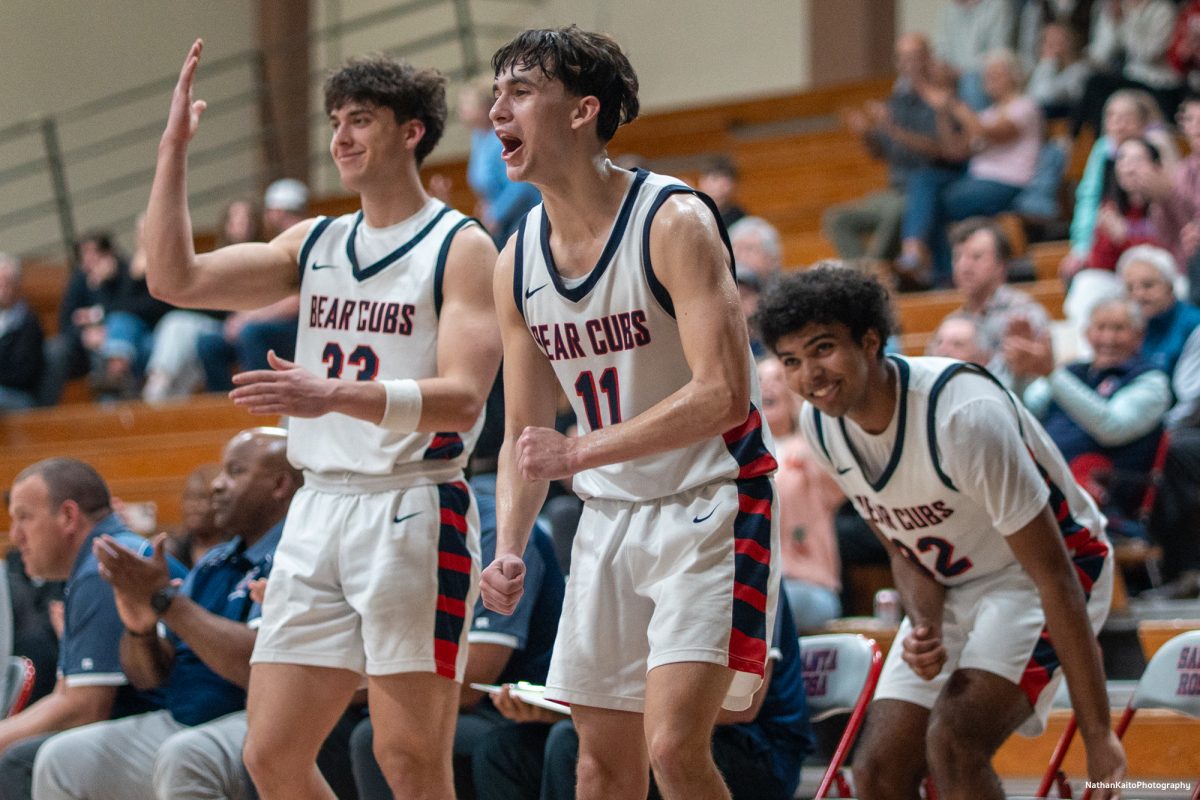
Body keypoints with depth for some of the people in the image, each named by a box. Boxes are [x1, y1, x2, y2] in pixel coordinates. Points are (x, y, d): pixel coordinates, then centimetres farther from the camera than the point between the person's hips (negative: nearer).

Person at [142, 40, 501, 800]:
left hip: (413, 509, -7)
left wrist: (333, 395, -29)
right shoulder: (315, 244, 16)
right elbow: (176, 278, 9)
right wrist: (175, 147, 3)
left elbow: (462, 396, -16)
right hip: (320, 508, 7)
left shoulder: (461, 247, -4)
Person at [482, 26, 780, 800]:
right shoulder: (518, 260, 4)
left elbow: (724, 395, -26)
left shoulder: (674, 222, -17)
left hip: (709, 510, -7)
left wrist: (578, 452, -27)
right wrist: (509, 549, -5)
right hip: (608, 520, 7)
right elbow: (524, 437, 11)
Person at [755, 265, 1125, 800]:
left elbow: (1054, 575, -28)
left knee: (953, 743, -28)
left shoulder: (963, 415, -33)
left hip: (1032, 577, -7)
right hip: (952, 588, 7)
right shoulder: (820, 423, -10)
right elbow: (906, 550, 4)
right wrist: (924, 627, -19)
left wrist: (1099, 737, -28)